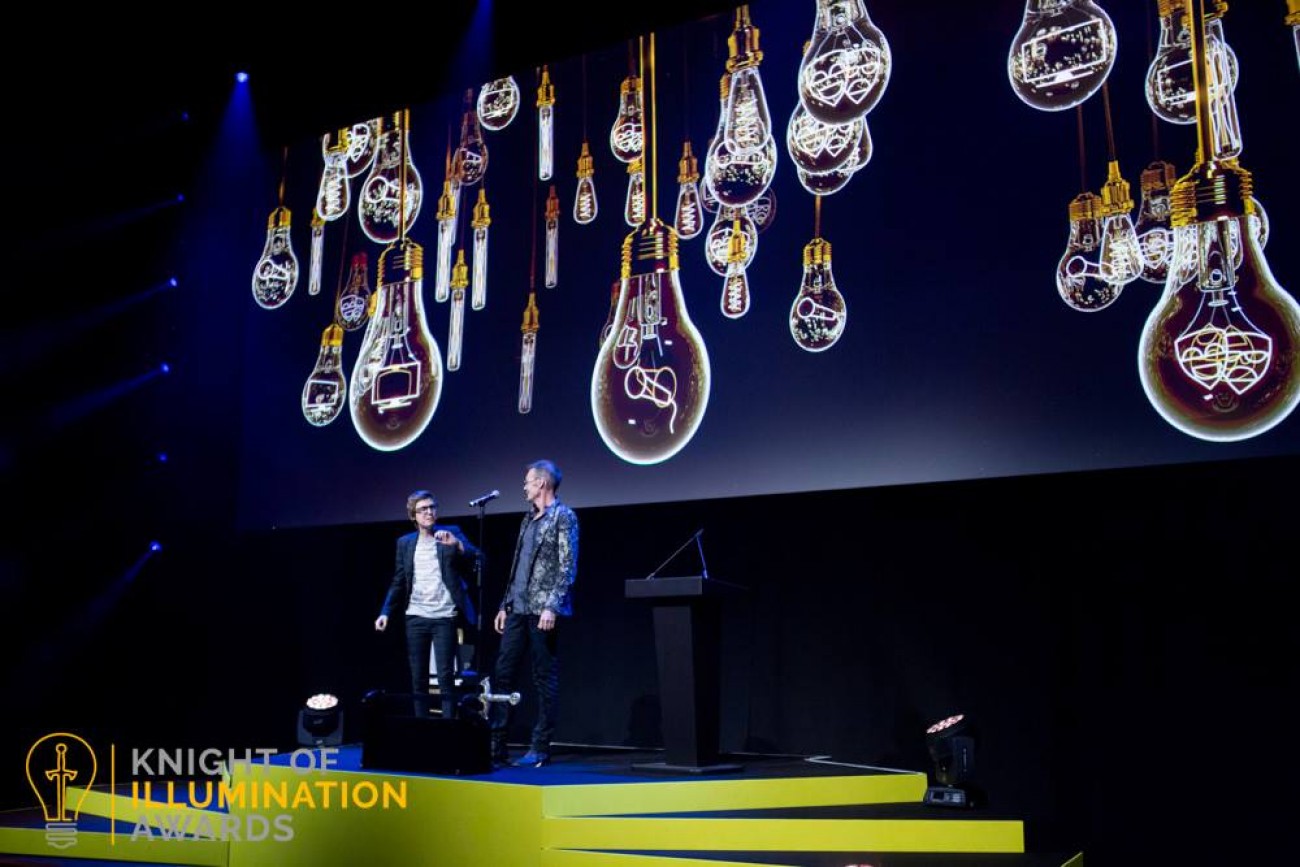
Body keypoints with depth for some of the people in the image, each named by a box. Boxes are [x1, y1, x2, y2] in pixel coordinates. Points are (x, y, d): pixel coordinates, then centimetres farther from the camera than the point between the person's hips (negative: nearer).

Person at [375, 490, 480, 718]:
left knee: (446, 678, -5)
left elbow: (475, 558, -9)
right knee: (418, 679, 7)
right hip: (415, 617, 3)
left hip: (444, 617, -3)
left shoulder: (451, 533, 3)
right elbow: (398, 582, 12)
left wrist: (456, 543, -26)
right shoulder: (405, 542, 11)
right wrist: (386, 612, 2)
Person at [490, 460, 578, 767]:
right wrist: (505, 605, 16)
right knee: (502, 675, 5)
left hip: (541, 611, -8)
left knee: (545, 679, -1)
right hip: (517, 610, 8)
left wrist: (552, 606, -20)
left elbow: (567, 567, -12)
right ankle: (495, 745, 9)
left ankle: (540, 749, 5)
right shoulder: (528, 518, 19)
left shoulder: (563, 517, -5)